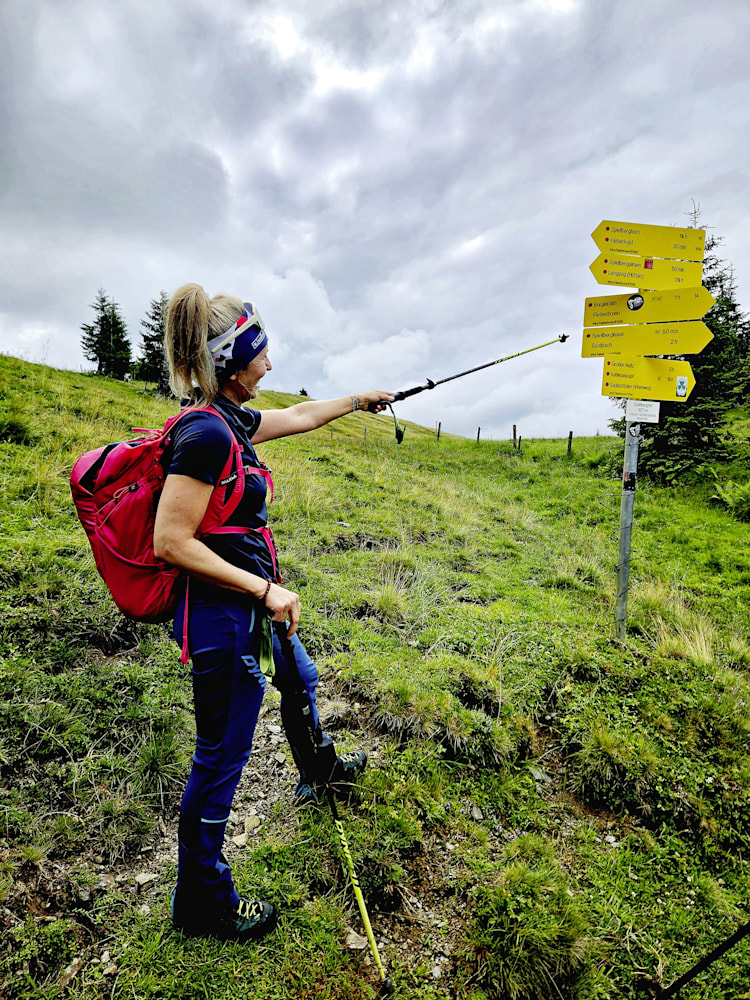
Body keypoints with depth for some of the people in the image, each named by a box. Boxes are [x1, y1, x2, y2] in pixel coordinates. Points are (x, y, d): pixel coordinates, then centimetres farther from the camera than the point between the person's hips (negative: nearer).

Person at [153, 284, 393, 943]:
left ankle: (318, 772, 61)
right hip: (222, 617, -10)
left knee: (301, 679, 31)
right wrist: (264, 589, -22)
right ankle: (200, 900, 32)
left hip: (251, 605, 10)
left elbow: (299, 417, 20)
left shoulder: (229, 420, 3)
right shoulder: (206, 433, -24)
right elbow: (170, 542, -25)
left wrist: (361, 400, 32)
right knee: (222, 753, 7)